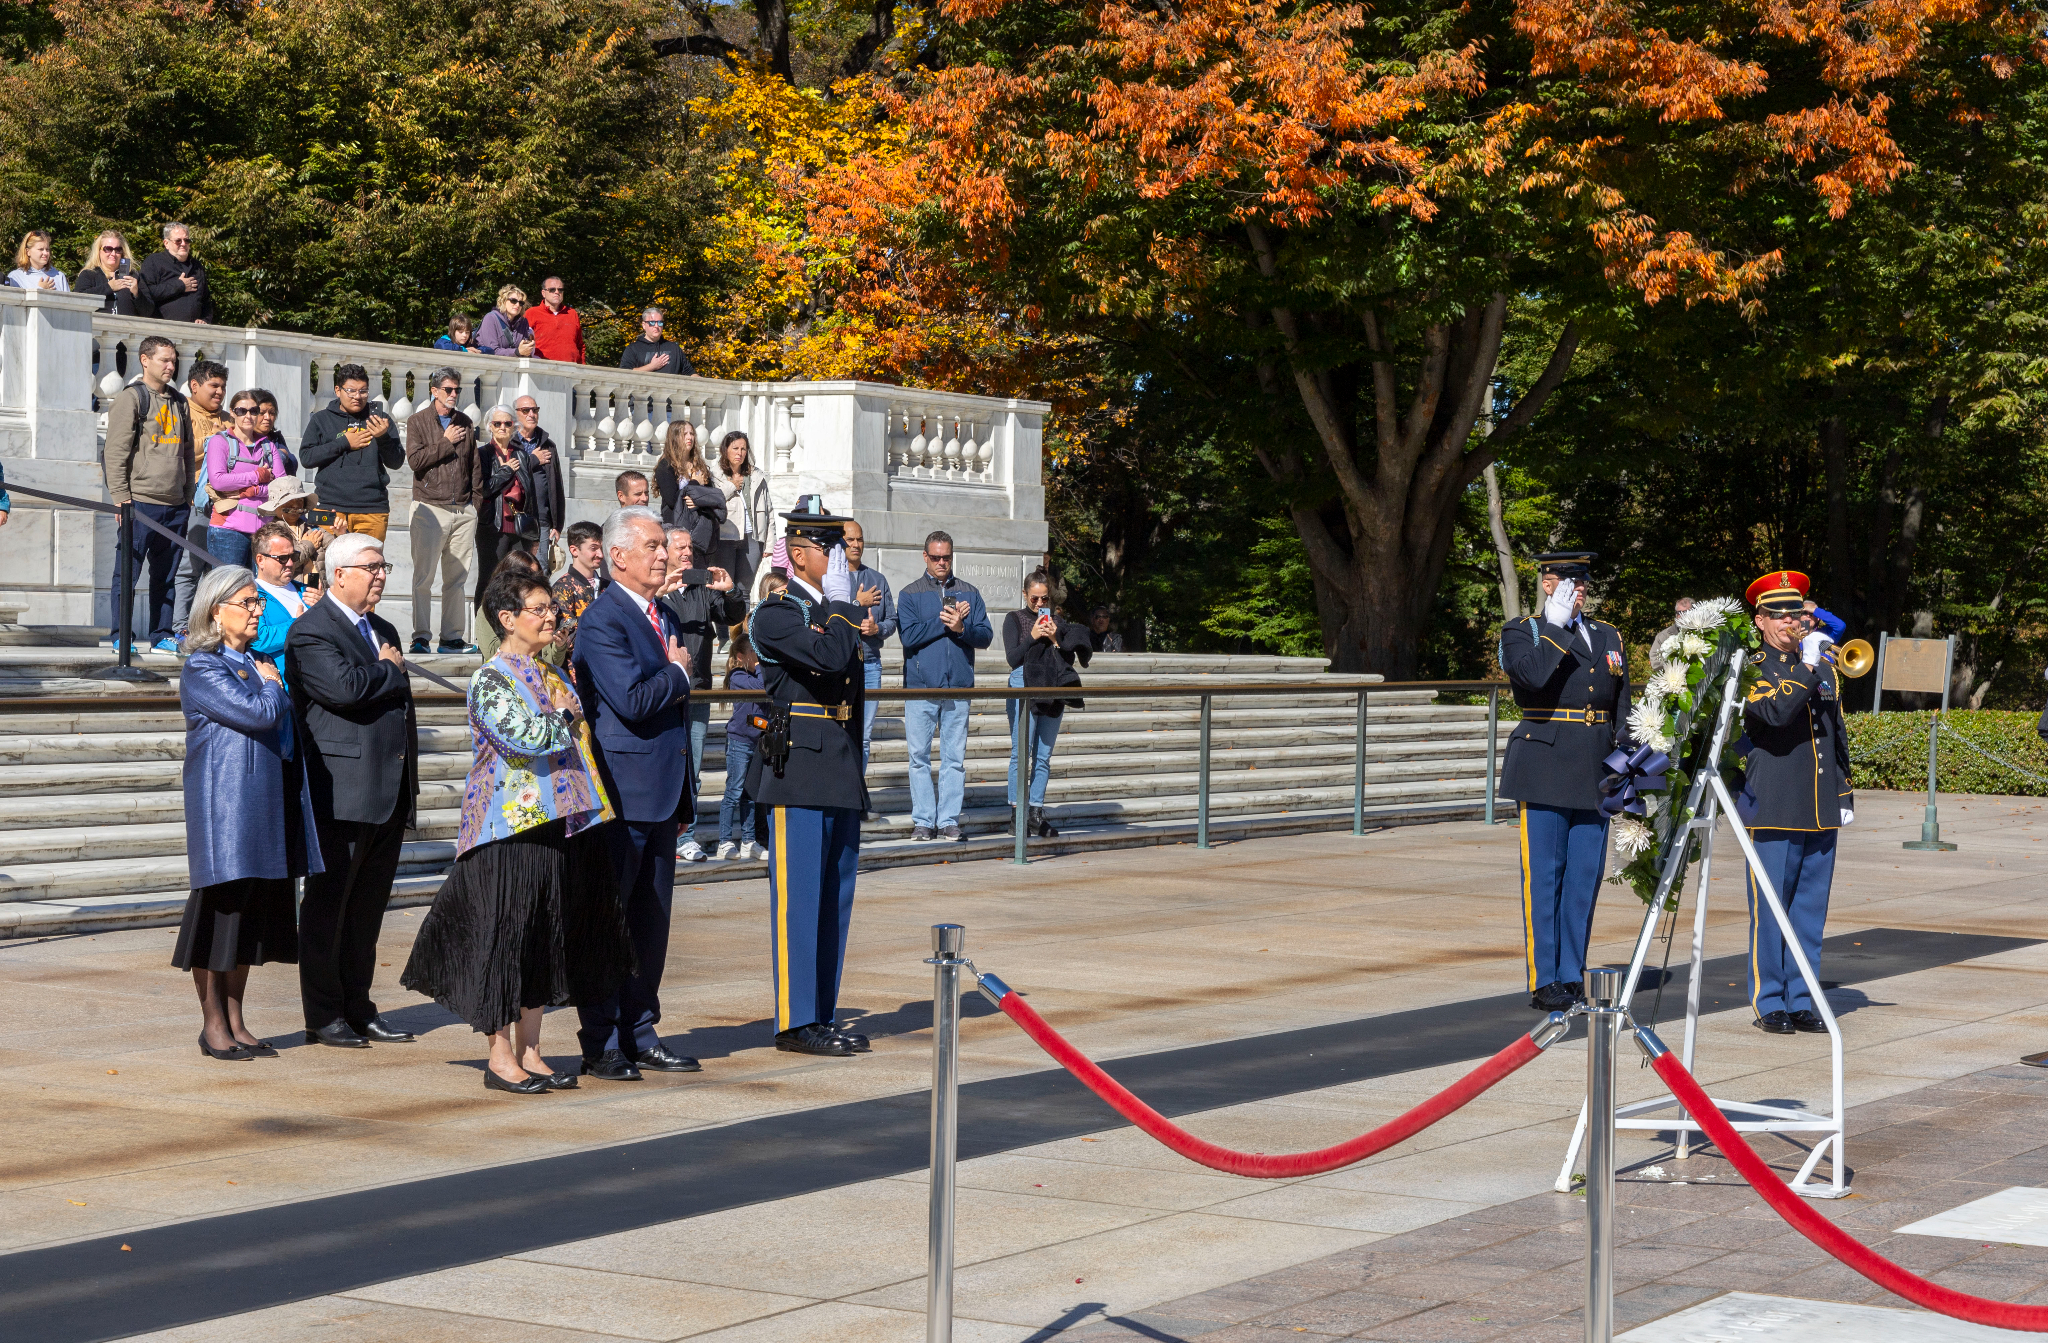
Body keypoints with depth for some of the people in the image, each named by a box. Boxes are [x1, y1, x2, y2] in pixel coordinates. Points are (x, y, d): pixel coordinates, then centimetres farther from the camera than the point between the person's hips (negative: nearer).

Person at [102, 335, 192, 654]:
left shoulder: (178, 401, 17)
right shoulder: (130, 398, -4)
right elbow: (116, 451, -9)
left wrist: (188, 494, 18)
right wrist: (120, 496, -14)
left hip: (175, 505, 6)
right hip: (140, 501, -6)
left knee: (166, 573, 9)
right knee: (128, 570, -3)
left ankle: (161, 634, 15)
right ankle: (121, 636, 2)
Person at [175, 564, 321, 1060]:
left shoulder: (255, 663, 17)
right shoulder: (201, 667, -9)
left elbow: (285, 722, 28)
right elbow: (258, 713, -19)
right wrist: (272, 685, -1)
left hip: (266, 807, 8)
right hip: (224, 806, -8)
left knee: (253, 912, 9)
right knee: (221, 905, -3)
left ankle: (235, 1020, 15)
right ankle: (213, 1024, 4)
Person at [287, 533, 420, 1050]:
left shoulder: (383, 630, 20)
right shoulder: (311, 631, -7)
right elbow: (344, 687, -25)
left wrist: (409, 788, 18)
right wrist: (390, 671, -6)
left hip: (390, 793, 8)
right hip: (342, 792, -8)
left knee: (368, 907, 12)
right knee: (328, 906, -1)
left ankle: (358, 1008, 19)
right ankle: (323, 1017, 4)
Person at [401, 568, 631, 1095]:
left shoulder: (552, 675, 15)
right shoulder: (492, 679, -10)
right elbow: (526, 739, -22)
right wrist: (563, 713, -8)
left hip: (558, 827, 8)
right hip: (511, 831, -8)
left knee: (547, 935, 10)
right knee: (506, 931, -3)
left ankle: (529, 1051, 17)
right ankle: (500, 1056, 5)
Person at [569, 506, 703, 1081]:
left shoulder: (665, 617, 17)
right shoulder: (602, 620, -12)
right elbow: (632, 700, -24)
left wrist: (684, 796, 21)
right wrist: (678, 673, -5)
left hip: (663, 794, 8)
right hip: (621, 795, -8)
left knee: (651, 923, 11)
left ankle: (640, 1034, 18)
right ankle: (600, 1045, 3)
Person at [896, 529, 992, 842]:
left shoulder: (968, 593, 12)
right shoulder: (910, 594, 6)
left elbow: (985, 636, 6)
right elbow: (908, 635, -8)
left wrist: (961, 628, -12)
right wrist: (943, 622, -11)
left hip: (958, 687, 1)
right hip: (920, 687, -1)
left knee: (955, 757, 1)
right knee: (919, 756, -1)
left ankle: (949, 820, 5)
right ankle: (923, 821, 4)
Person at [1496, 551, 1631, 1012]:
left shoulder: (1609, 636, 18)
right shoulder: (1522, 632, 2)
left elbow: (1622, 707, 19)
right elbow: (1534, 675, -20)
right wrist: (1556, 625, -13)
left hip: (1595, 775, 5)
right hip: (1545, 771, -5)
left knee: (1584, 879, 6)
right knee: (1543, 878, -3)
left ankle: (1572, 977, 13)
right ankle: (1544, 982, 0)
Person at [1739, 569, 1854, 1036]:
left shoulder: (1824, 667, 17)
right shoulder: (1750, 670, -2)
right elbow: (1776, 712, -22)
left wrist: (1844, 794, 19)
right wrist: (1806, 668, -21)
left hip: (1820, 810, 5)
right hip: (1773, 810, -5)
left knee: (1810, 909, 7)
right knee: (1769, 911, -2)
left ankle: (1801, 1002, 14)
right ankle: (1769, 1005, 5)